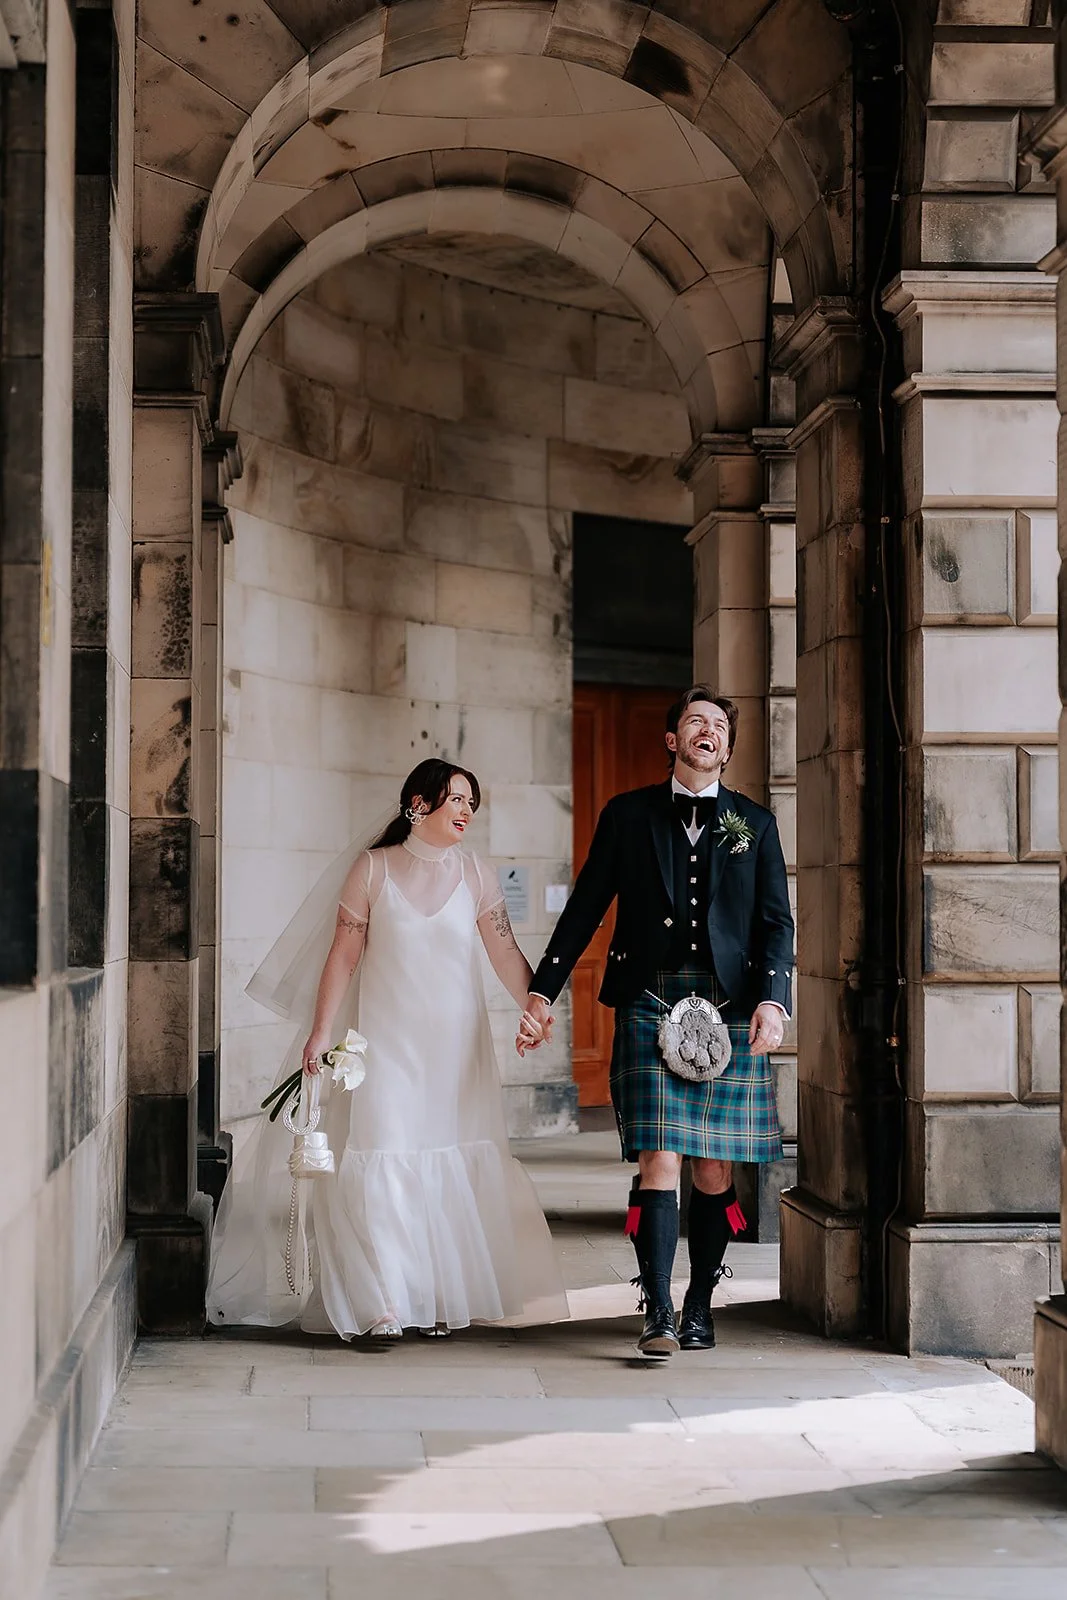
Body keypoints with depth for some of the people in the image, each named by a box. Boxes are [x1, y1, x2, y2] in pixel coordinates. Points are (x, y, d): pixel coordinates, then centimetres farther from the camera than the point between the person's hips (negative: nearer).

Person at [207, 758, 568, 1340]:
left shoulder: (476, 875, 6)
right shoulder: (372, 869, 1)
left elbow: (505, 951, -2)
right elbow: (343, 955, 0)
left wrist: (534, 1005, -16)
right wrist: (321, 1031, -5)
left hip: (455, 1042, 2)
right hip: (386, 1038, -2)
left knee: (452, 1163, 2)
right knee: (383, 1162, -8)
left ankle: (440, 1297, 10)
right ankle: (383, 1304, -7)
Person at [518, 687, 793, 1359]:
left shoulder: (755, 823, 12)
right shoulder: (628, 815, 10)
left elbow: (777, 922, 7)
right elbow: (585, 908, 10)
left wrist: (773, 1000, -8)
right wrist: (544, 992, 4)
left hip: (729, 1009, 1)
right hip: (651, 1006, -1)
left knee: (714, 1169, 4)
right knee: (659, 1160, -11)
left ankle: (700, 1304, 17)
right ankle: (658, 1314, -11)